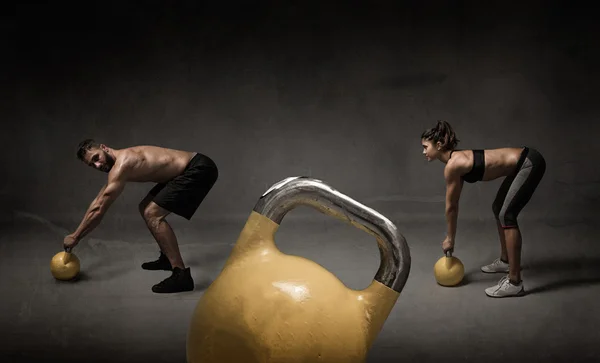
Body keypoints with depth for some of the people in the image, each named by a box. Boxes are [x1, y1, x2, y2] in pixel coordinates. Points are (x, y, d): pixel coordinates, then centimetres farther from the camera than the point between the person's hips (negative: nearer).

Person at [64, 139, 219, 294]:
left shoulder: (122, 165, -17)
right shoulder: (120, 161, 14)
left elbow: (99, 210, -14)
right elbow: (97, 201, 23)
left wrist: (76, 237, -3)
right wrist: (77, 232, 23)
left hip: (199, 169, -10)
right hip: (189, 169, 11)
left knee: (152, 214, -17)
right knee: (146, 208, 18)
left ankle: (181, 275, -20)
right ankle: (168, 257, 28)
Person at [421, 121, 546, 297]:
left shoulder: (452, 166, -16)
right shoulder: (456, 160, 11)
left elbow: (451, 206, -7)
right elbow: (454, 204, 18)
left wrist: (450, 238, 5)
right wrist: (450, 236, 22)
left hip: (530, 163, -10)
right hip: (522, 162, 10)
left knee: (506, 215, -15)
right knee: (498, 208, 20)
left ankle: (514, 283, -15)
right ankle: (505, 260, 36)